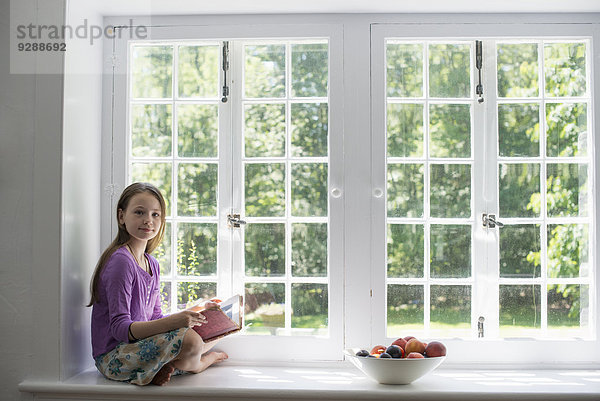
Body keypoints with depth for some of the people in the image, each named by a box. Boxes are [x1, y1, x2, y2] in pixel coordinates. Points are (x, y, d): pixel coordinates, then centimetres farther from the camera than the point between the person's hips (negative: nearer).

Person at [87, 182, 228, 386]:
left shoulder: (152, 264, 12)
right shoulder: (120, 261, -16)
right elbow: (119, 328, -23)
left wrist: (198, 314, 4)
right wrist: (173, 321, -35)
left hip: (140, 344, 9)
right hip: (113, 356, -9)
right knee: (189, 340, -29)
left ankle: (163, 369, -2)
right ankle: (195, 364, 4)